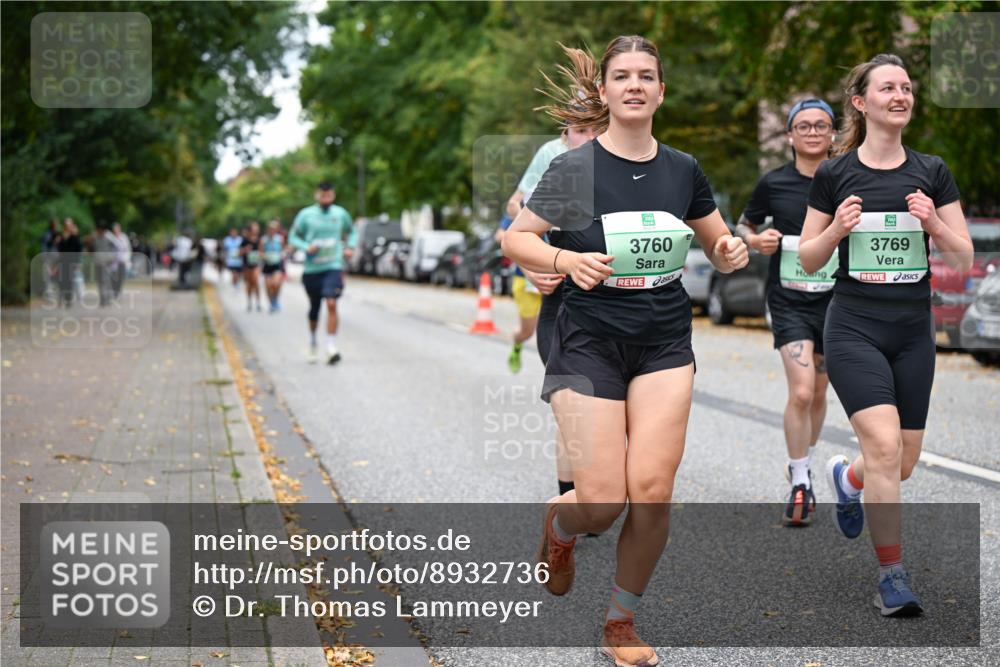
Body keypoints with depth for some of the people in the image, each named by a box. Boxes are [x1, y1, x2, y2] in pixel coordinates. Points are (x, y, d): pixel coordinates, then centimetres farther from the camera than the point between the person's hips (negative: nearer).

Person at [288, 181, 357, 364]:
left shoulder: (341, 213, 5)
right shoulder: (306, 215, 1)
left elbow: (352, 231, 23)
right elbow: (293, 237, 6)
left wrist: (350, 247, 5)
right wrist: (306, 247, -13)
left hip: (334, 267, -1)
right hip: (312, 268, 1)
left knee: (331, 304, -20)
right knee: (314, 308, 12)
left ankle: (331, 348, -21)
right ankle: (312, 340, 39)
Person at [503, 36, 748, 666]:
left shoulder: (683, 169, 6)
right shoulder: (574, 167, -5)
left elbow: (720, 244, 19)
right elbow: (515, 238, -1)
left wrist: (731, 253, -4)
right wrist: (568, 259, -19)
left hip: (665, 341, 3)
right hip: (590, 340, -3)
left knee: (652, 490, -9)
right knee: (603, 502, -8)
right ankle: (559, 525, 31)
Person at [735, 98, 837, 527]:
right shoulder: (773, 183, -3)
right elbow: (743, 225, 12)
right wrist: (755, 240, -10)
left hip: (835, 301, 2)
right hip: (788, 301, -2)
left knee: (818, 393, 14)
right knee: (801, 391, -16)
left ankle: (801, 469, 36)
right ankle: (799, 485, -5)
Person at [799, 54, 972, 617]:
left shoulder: (933, 172, 5)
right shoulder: (834, 174, 0)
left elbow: (964, 260, 4)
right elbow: (808, 260, 5)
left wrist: (934, 222, -14)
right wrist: (837, 228, -14)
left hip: (914, 330, 3)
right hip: (854, 327, -3)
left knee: (904, 464, 9)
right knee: (884, 446, -19)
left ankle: (846, 477, 45)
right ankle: (893, 575, -6)